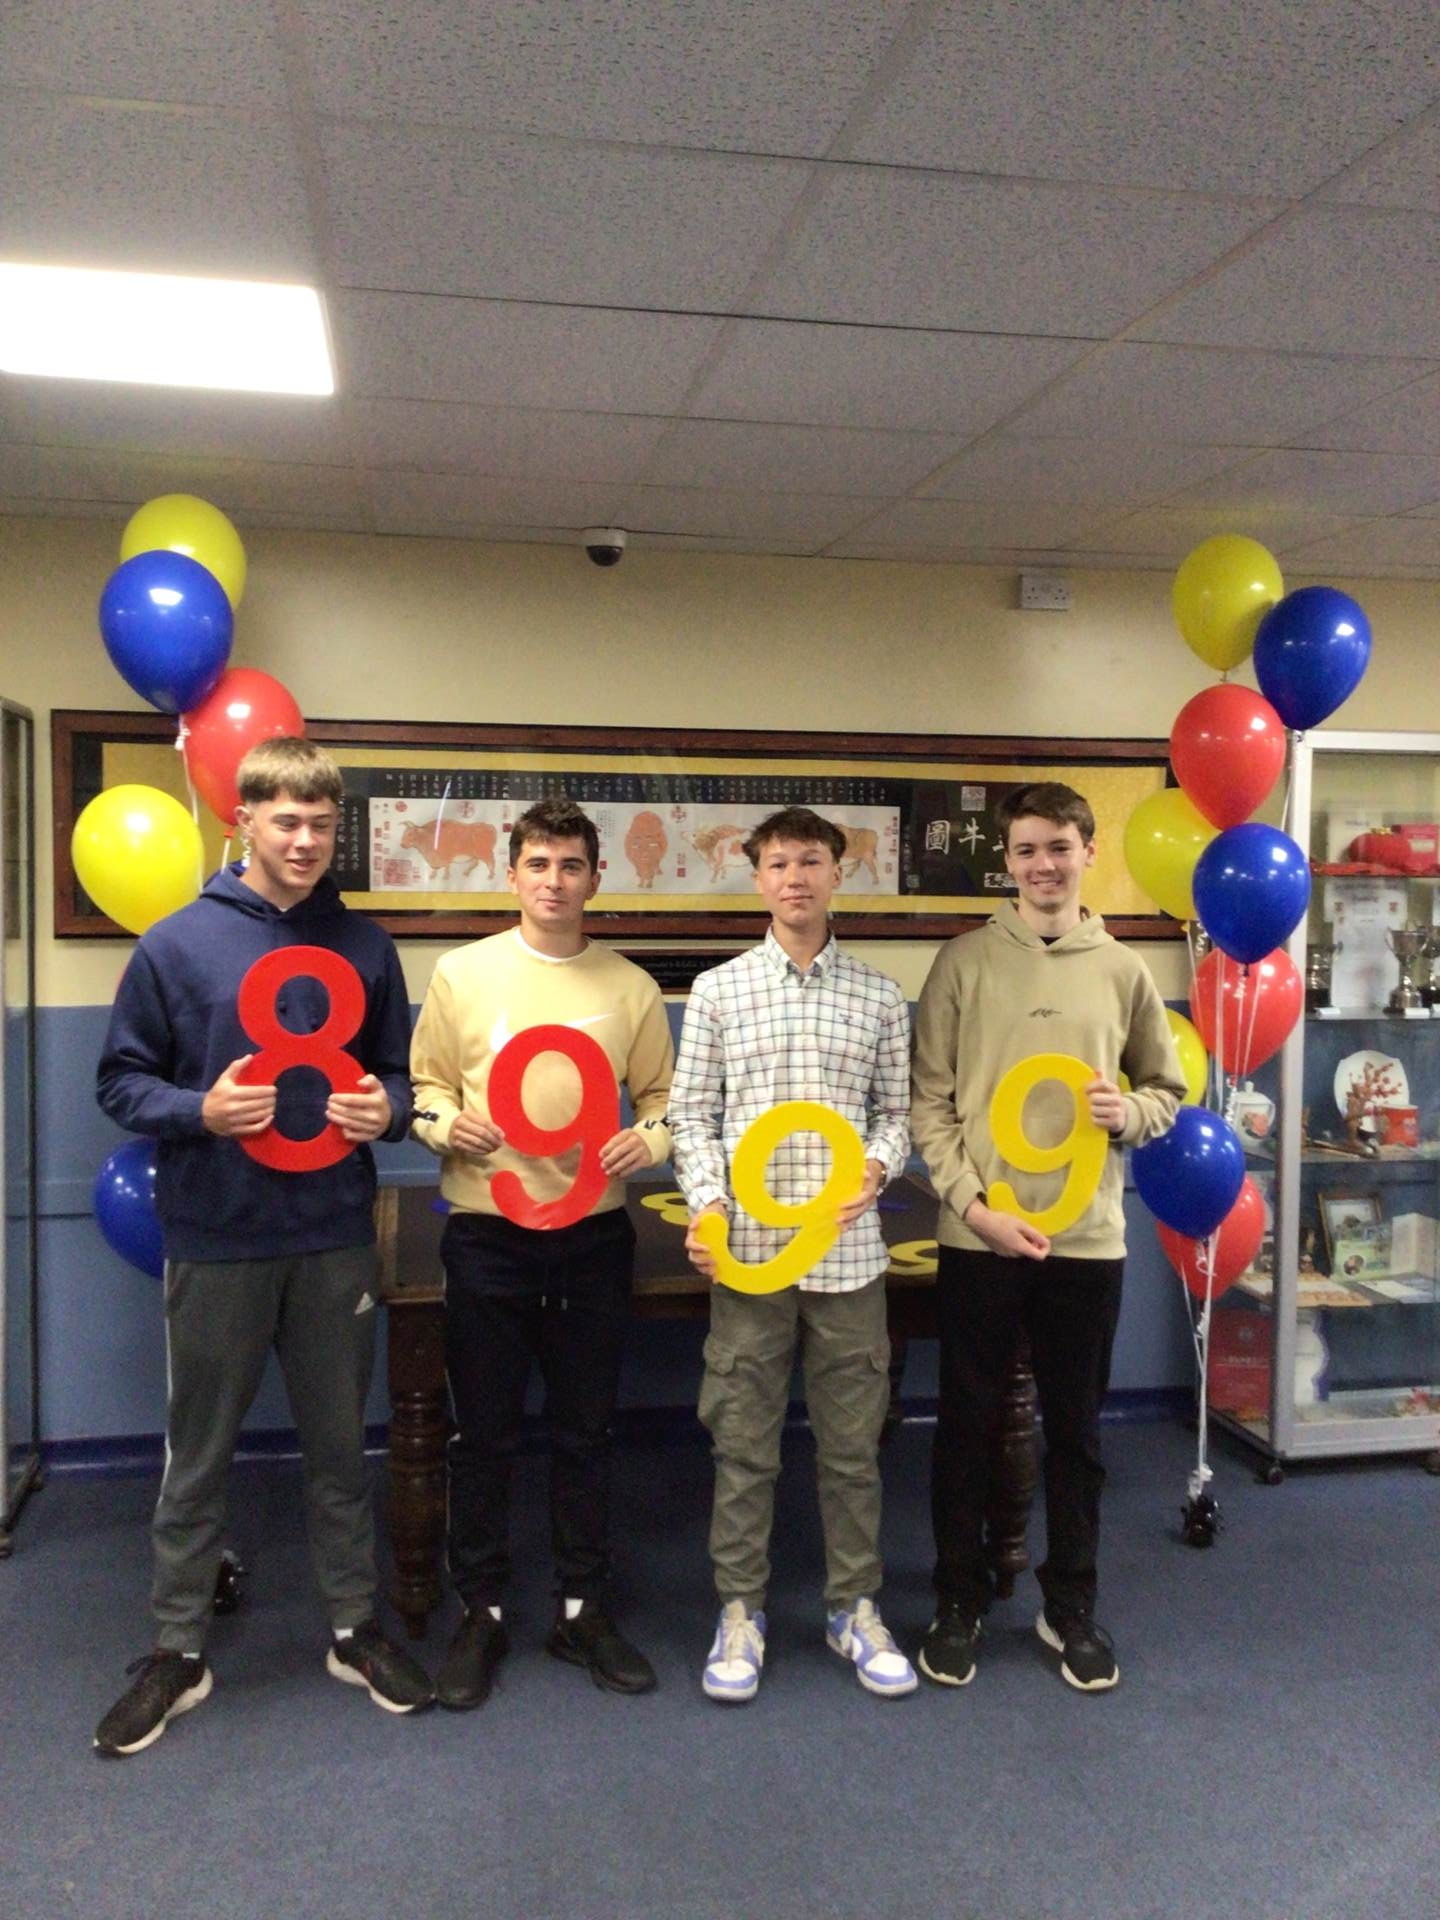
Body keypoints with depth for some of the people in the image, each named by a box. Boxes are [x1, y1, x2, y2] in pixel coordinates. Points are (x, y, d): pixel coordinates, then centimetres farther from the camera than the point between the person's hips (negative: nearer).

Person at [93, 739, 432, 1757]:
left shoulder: (365, 945, 3)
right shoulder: (178, 944, -5)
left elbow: (399, 1071, 11)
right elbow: (122, 1080, 0)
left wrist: (386, 1108, -11)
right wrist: (199, 1109, -18)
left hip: (337, 1237, 2)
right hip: (216, 1241, -2)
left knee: (341, 1443, 15)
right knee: (199, 1454, 11)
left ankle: (355, 1627, 32)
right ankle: (179, 1651, 28)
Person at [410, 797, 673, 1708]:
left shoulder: (632, 987, 4)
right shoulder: (462, 973, 1)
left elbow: (665, 1096, 7)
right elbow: (425, 1083, 6)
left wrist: (649, 1141, -13)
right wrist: (447, 1124, -14)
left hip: (594, 1234, 1)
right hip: (487, 1233, -1)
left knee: (587, 1433, 12)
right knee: (485, 1435, 10)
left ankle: (583, 1609, 29)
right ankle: (482, 1613, 27)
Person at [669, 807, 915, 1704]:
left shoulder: (880, 997, 5)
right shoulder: (718, 991, 3)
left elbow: (896, 1111, 9)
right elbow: (692, 1115, 3)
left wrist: (875, 1166, -11)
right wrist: (707, 1206, -11)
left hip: (849, 1251, 1)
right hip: (747, 1250, -1)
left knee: (853, 1442, 11)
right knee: (744, 1443, 8)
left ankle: (856, 1606, 28)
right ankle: (742, 1610, 24)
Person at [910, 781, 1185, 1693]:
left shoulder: (1124, 970, 3)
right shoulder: (964, 962, -3)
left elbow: (1169, 1089, 12)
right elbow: (929, 1104, -3)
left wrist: (1130, 1112, -10)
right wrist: (974, 1205, -13)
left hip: (1088, 1239, 2)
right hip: (978, 1236, -1)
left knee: (1076, 1429, 14)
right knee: (968, 1424, 10)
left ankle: (1071, 1605, 31)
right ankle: (960, 1600, 28)